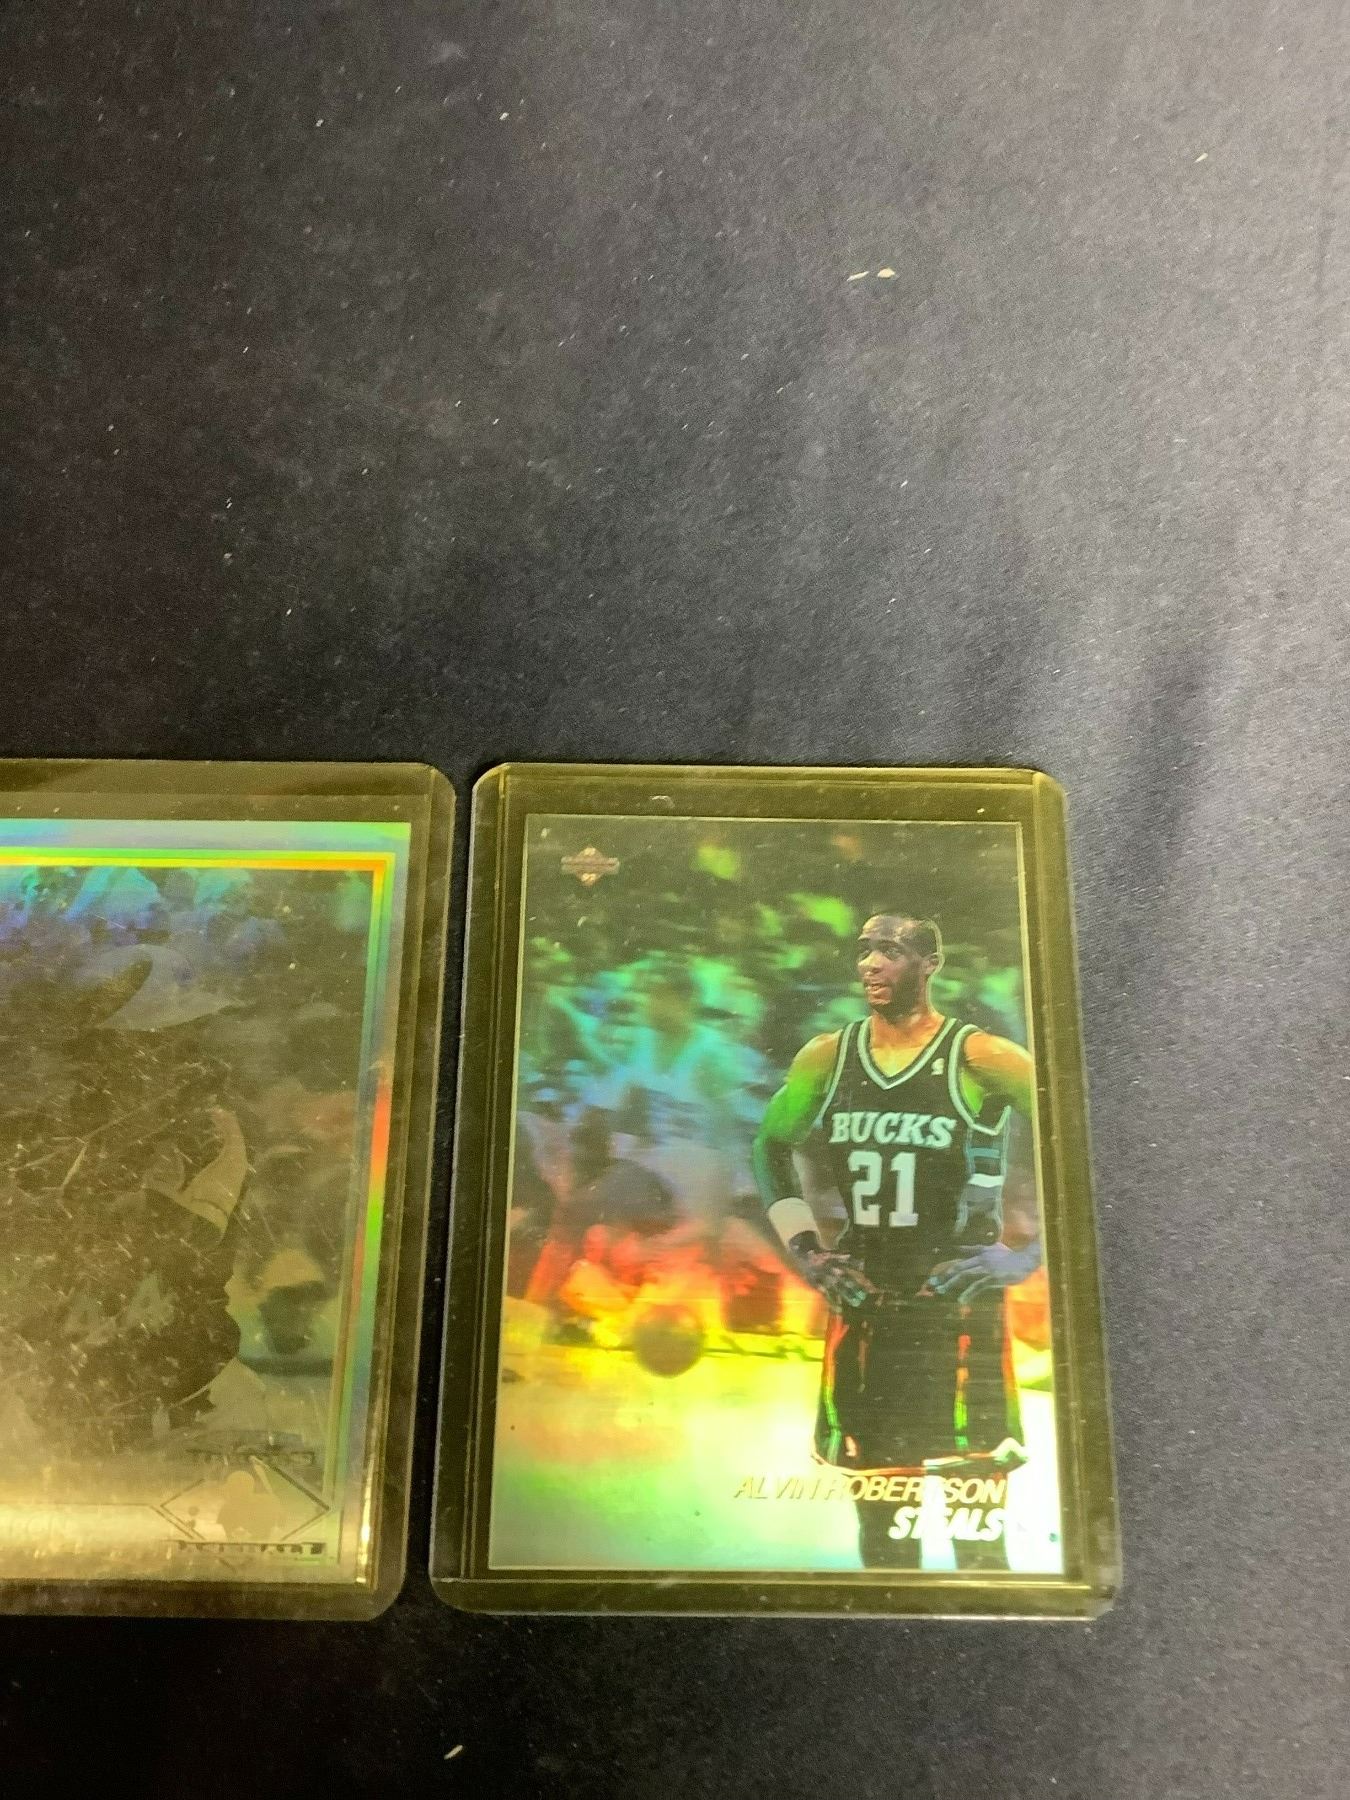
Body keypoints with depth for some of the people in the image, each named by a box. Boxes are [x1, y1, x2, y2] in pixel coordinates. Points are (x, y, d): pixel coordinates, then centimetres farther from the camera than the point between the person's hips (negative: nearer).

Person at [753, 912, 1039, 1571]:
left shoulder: (981, 1059, -10)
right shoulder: (827, 1057, 3)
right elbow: (772, 1146, 17)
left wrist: (1030, 1250, -10)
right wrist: (803, 1246, 8)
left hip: (959, 1300, -4)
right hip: (863, 1301, 4)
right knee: (877, 1496, 15)